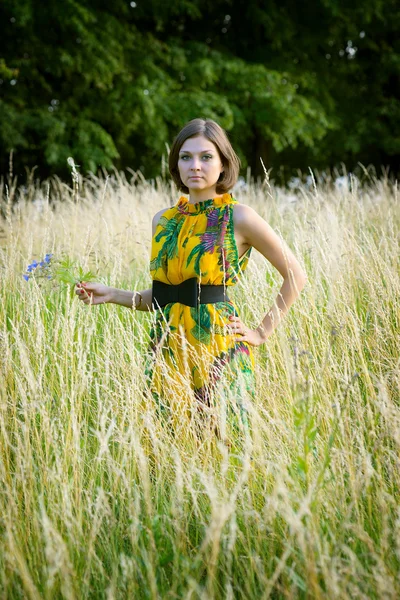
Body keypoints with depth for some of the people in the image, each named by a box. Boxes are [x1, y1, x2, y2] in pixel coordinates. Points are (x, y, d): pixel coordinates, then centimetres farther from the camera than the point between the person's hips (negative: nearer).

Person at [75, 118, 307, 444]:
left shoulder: (238, 217, -6)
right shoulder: (163, 220, 10)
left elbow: (296, 275, 0)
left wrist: (263, 332, -1)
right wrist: (112, 295, 4)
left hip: (218, 350, -5)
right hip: (168, 348, 5)